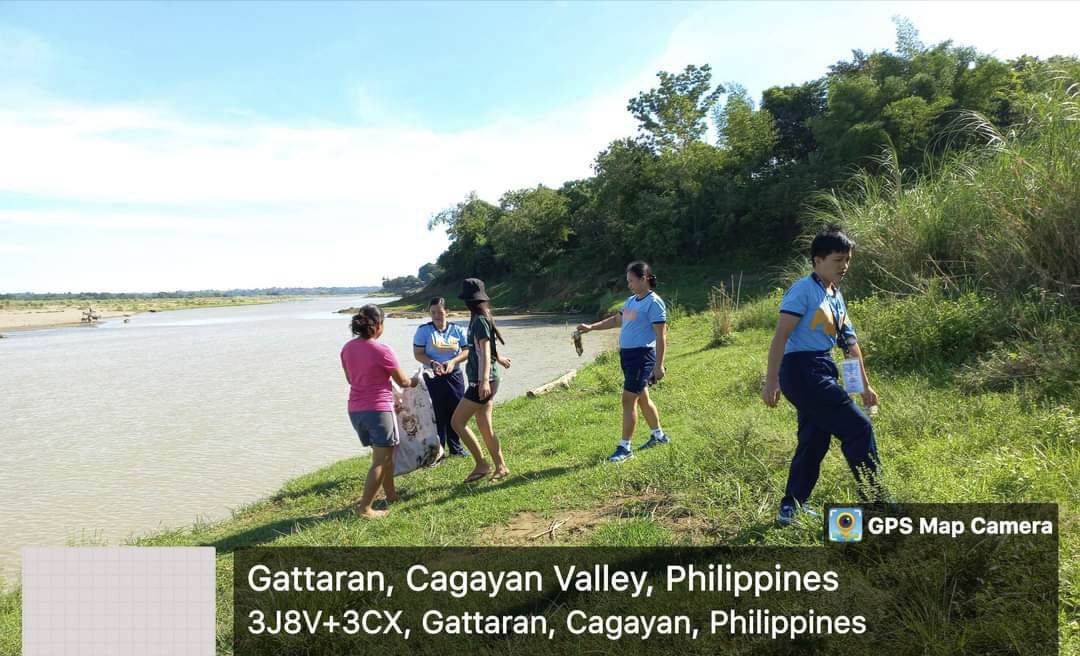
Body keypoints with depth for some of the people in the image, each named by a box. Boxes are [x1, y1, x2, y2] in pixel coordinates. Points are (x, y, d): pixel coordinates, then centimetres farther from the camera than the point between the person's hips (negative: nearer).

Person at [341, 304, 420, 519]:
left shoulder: (347, 348, 2)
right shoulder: (381, 351, -17)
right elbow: (403, 381, -7)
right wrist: (415, 381, 15)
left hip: (355, 410, 7)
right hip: (378, 410, -7)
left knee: (386, 454, 22)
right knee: (380, 461, 4)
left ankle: (391, 495, 34)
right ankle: (365, 507, 3)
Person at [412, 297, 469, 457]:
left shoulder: (457, 330, 2)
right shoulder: (424, 330, -4)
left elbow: (467, 350, 2)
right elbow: (418, 354, -5)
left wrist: (453, 361, -15)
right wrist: (432, 364, -21)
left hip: (454, 376, 3)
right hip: (433, 378, -2)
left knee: (456, 413, 8)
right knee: (437, 415, 0)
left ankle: (455, 447, 24)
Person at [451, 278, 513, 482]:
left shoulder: (479, 321, -14)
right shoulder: (483, 318, 13)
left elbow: (485, 352, -24)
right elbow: (489, 348, 30)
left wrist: (485, 380, -34)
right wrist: (499, 358, 49)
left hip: (482, 382, -9)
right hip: (482, 381, 9)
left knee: (457, 422, -7)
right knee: (484, 426, 12)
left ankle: (481, 465, 0)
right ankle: (500, 467, 18)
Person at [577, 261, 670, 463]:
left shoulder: (654, 303, -13)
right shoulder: (631, 301, 13)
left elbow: (661, 336, -16)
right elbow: (616, 320, 26)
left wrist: (659, 365, -19)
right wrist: (591, 327, 19)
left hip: (642, 355, -9)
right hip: (627, 354, 9)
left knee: (628, 400, -7)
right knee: (642, 398, 19)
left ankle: (625, 447, 2)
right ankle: (658, 435, 36)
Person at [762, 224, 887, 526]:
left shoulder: (836, 297, 17)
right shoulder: (803, 290, -10)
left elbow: (850, 342, 20)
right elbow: (780, 336, -16)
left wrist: (865, 385, 20)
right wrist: (771, 382, -20)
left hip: (822, 373, 9)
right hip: (802, 371, -9)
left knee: (814, 442, 12)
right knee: (859, 427, -7)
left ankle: (792, 507, 22)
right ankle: (876, 500, 4)